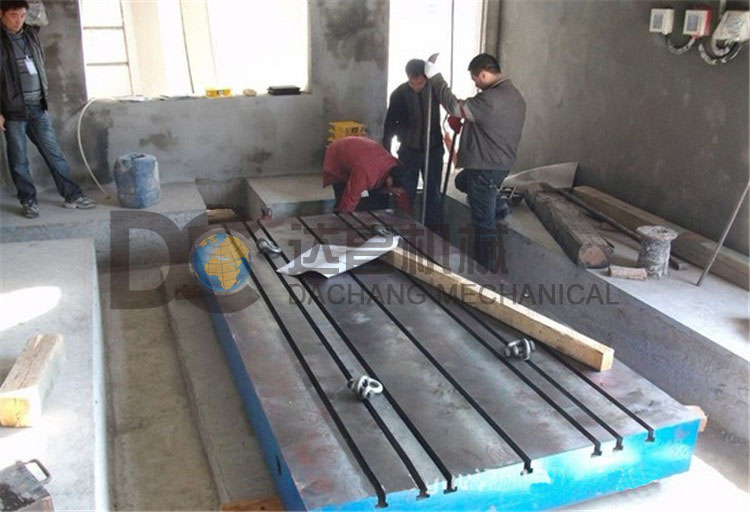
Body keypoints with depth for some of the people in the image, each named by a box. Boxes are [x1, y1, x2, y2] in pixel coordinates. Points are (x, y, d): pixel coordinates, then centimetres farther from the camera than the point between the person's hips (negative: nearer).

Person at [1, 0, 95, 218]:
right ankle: (28, 201, 15)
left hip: (37, 107, 5)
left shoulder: (31, 34, 10)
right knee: (19, 161, 4)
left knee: (54, 153, 7)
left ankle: (72, 196, 12)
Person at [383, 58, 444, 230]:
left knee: (434, 194, 5)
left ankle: (434, 231, 15)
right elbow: (390, 125, -3)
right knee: (406, 194, 4)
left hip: (434, 149, 1)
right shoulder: (399, 94, -11)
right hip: (409, 150, -1)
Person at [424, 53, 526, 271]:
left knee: (484, 223, 1)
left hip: (486, 168, -10)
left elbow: (454, 106, -16)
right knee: (462, 181, 34)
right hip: (502, 163, 10)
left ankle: (486, 271, 11)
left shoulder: (491, 98, -24)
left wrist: (434, 75, -8)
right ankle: (498, 206, 31)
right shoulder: (514, 94, 8)